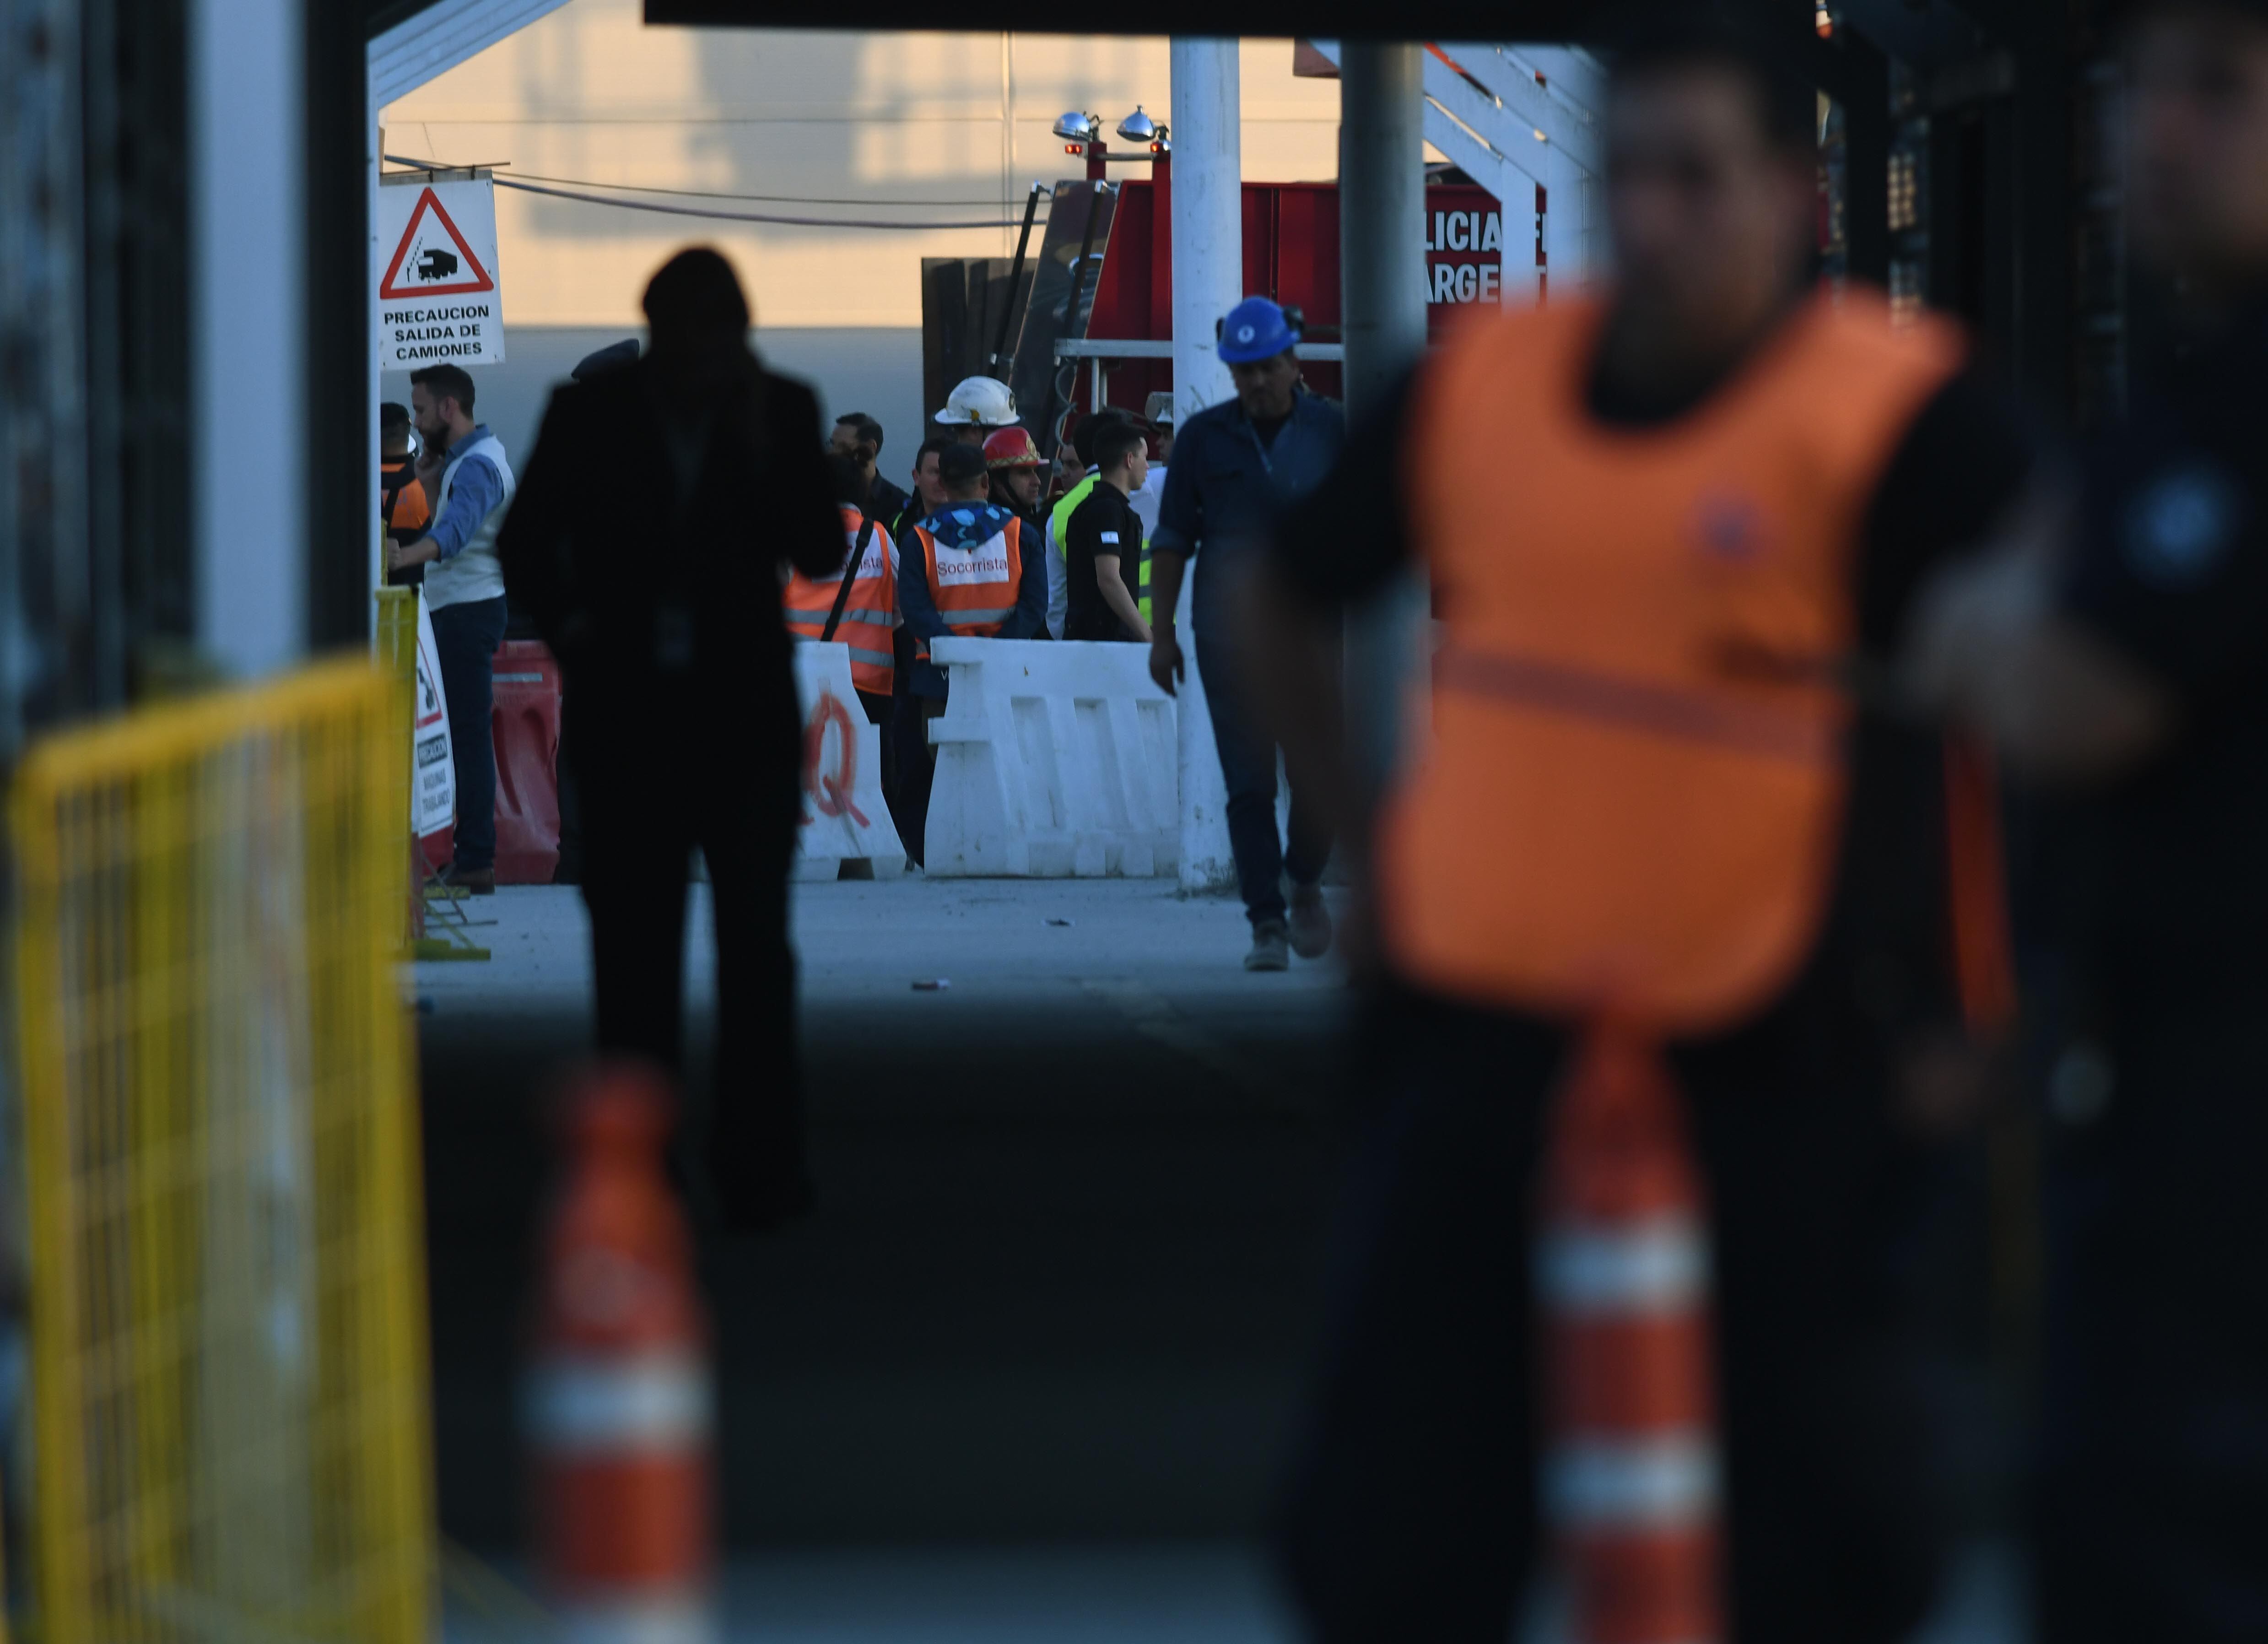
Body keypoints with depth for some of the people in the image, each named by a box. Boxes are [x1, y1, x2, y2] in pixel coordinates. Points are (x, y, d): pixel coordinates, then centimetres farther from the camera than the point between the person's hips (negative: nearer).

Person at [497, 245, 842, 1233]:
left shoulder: (782, 412, 1)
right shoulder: (589, 414, 1)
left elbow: (820, 555, -7)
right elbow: (526, 546, 11)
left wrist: (759, 444, -16)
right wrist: (570, 633, -1)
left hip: (746, 715, -1)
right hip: (628, 717, 1)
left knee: (756, 938, -8)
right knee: (633, 943, 4)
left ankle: (759, 1170, -5)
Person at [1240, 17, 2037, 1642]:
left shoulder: (1903, 421, -12)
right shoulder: (1481, 384, 5)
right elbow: (1285, 598, 22)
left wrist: (1976, 1006, -13)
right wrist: (1369, 840, 15)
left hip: (1782, 1072, -5)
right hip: (1481, 1016, 5)